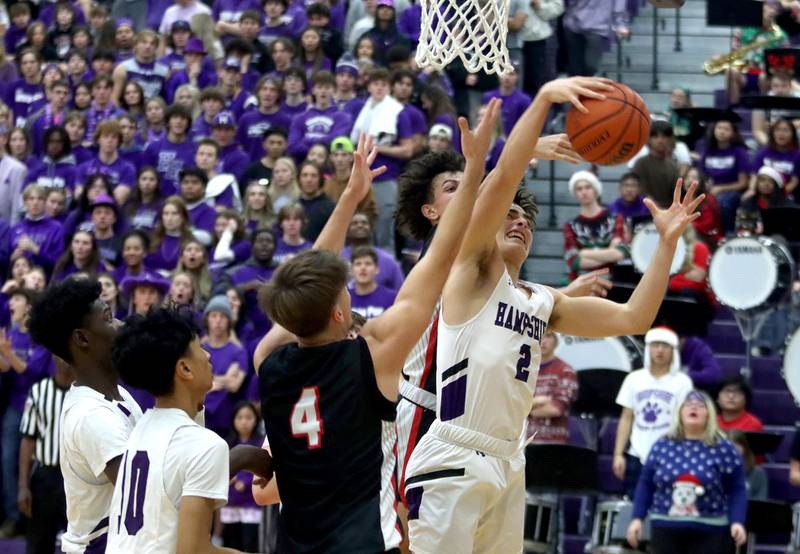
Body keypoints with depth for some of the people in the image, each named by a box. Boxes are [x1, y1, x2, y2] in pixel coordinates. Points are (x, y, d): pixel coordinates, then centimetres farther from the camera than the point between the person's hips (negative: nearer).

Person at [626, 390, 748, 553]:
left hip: (709, 532, -2)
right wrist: (637, 518, 2)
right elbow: (645, 485, 10)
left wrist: (737, 522, -15)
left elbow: (737, 490, -2)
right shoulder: (662, 446, 5)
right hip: (666, 528, 2)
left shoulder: (723, 449, -2)